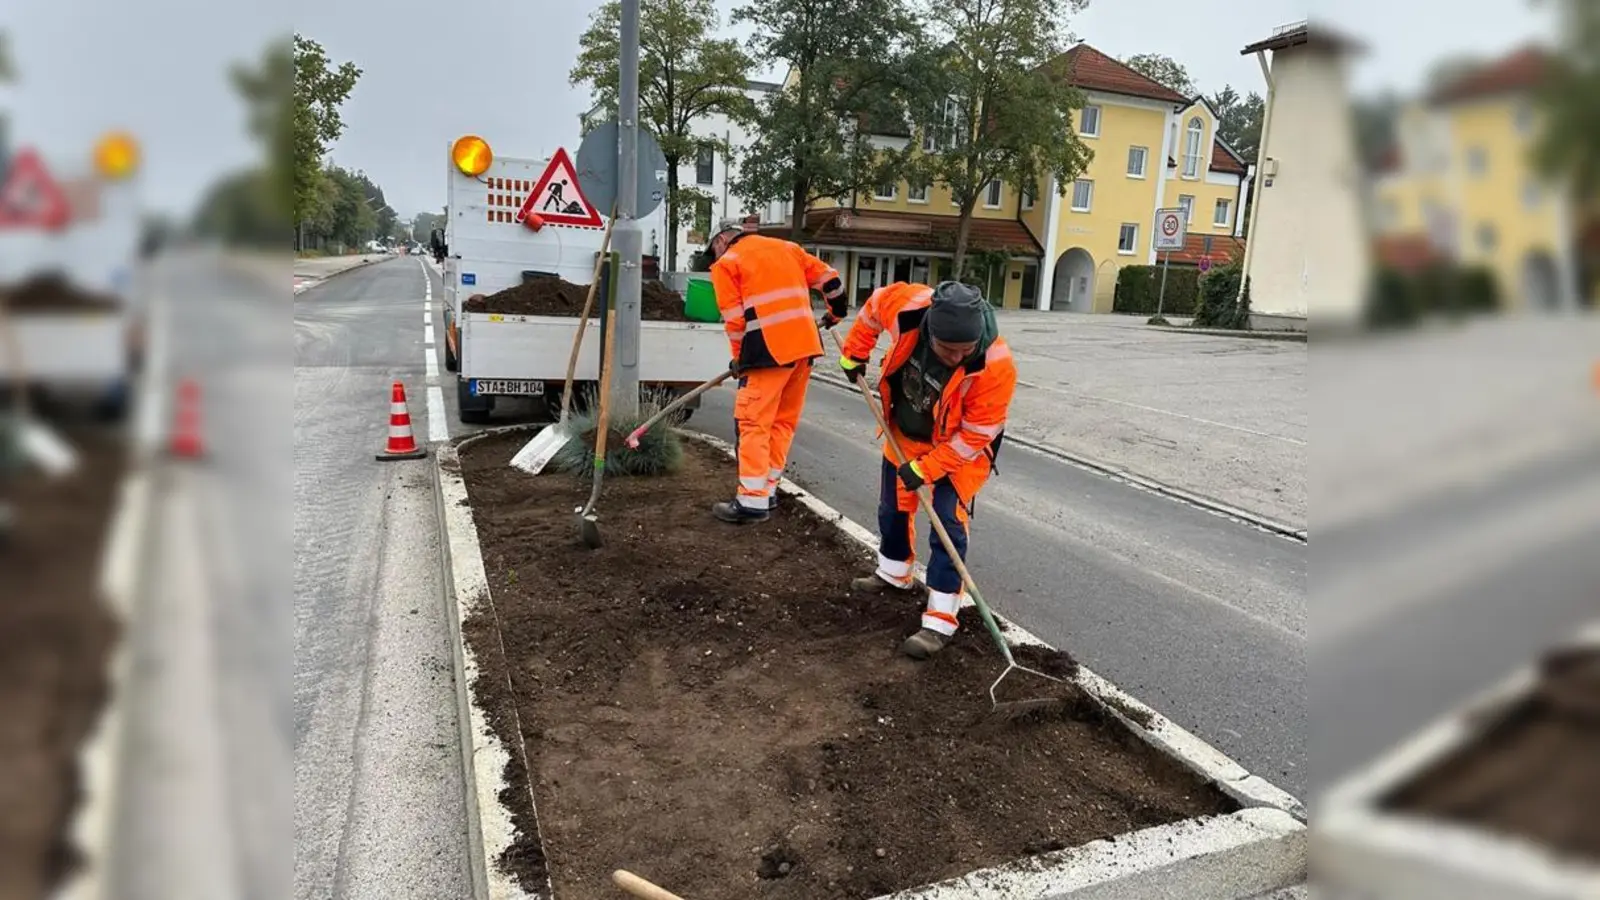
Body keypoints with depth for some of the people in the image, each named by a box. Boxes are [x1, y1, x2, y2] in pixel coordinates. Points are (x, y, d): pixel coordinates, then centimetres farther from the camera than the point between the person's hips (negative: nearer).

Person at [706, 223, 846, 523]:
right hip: (805, 342, 7)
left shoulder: (726, 263, 5)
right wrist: (836, 313, 36)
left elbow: (735, 319, -1)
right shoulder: (786, 247, 21)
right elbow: (828, 278, 21)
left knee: (754, 423, -3)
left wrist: (740, 358, 11)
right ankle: (766, 489, 20)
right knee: (783, 421, 14)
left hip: (769, 348, -7)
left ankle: (753, 501, -4)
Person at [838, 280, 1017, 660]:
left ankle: (940, 621, -3)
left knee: (947, 525, -12)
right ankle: (895, 576, 44)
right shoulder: (908, 305, -30)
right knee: (893, 509, 19)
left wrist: (925, 469, -25)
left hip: (961, 448, -5)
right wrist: (855, 353, 0)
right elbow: (875, 306, -5)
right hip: (904, 434, 5)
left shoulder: (996, 366, -37)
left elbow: (974, 436, -27)